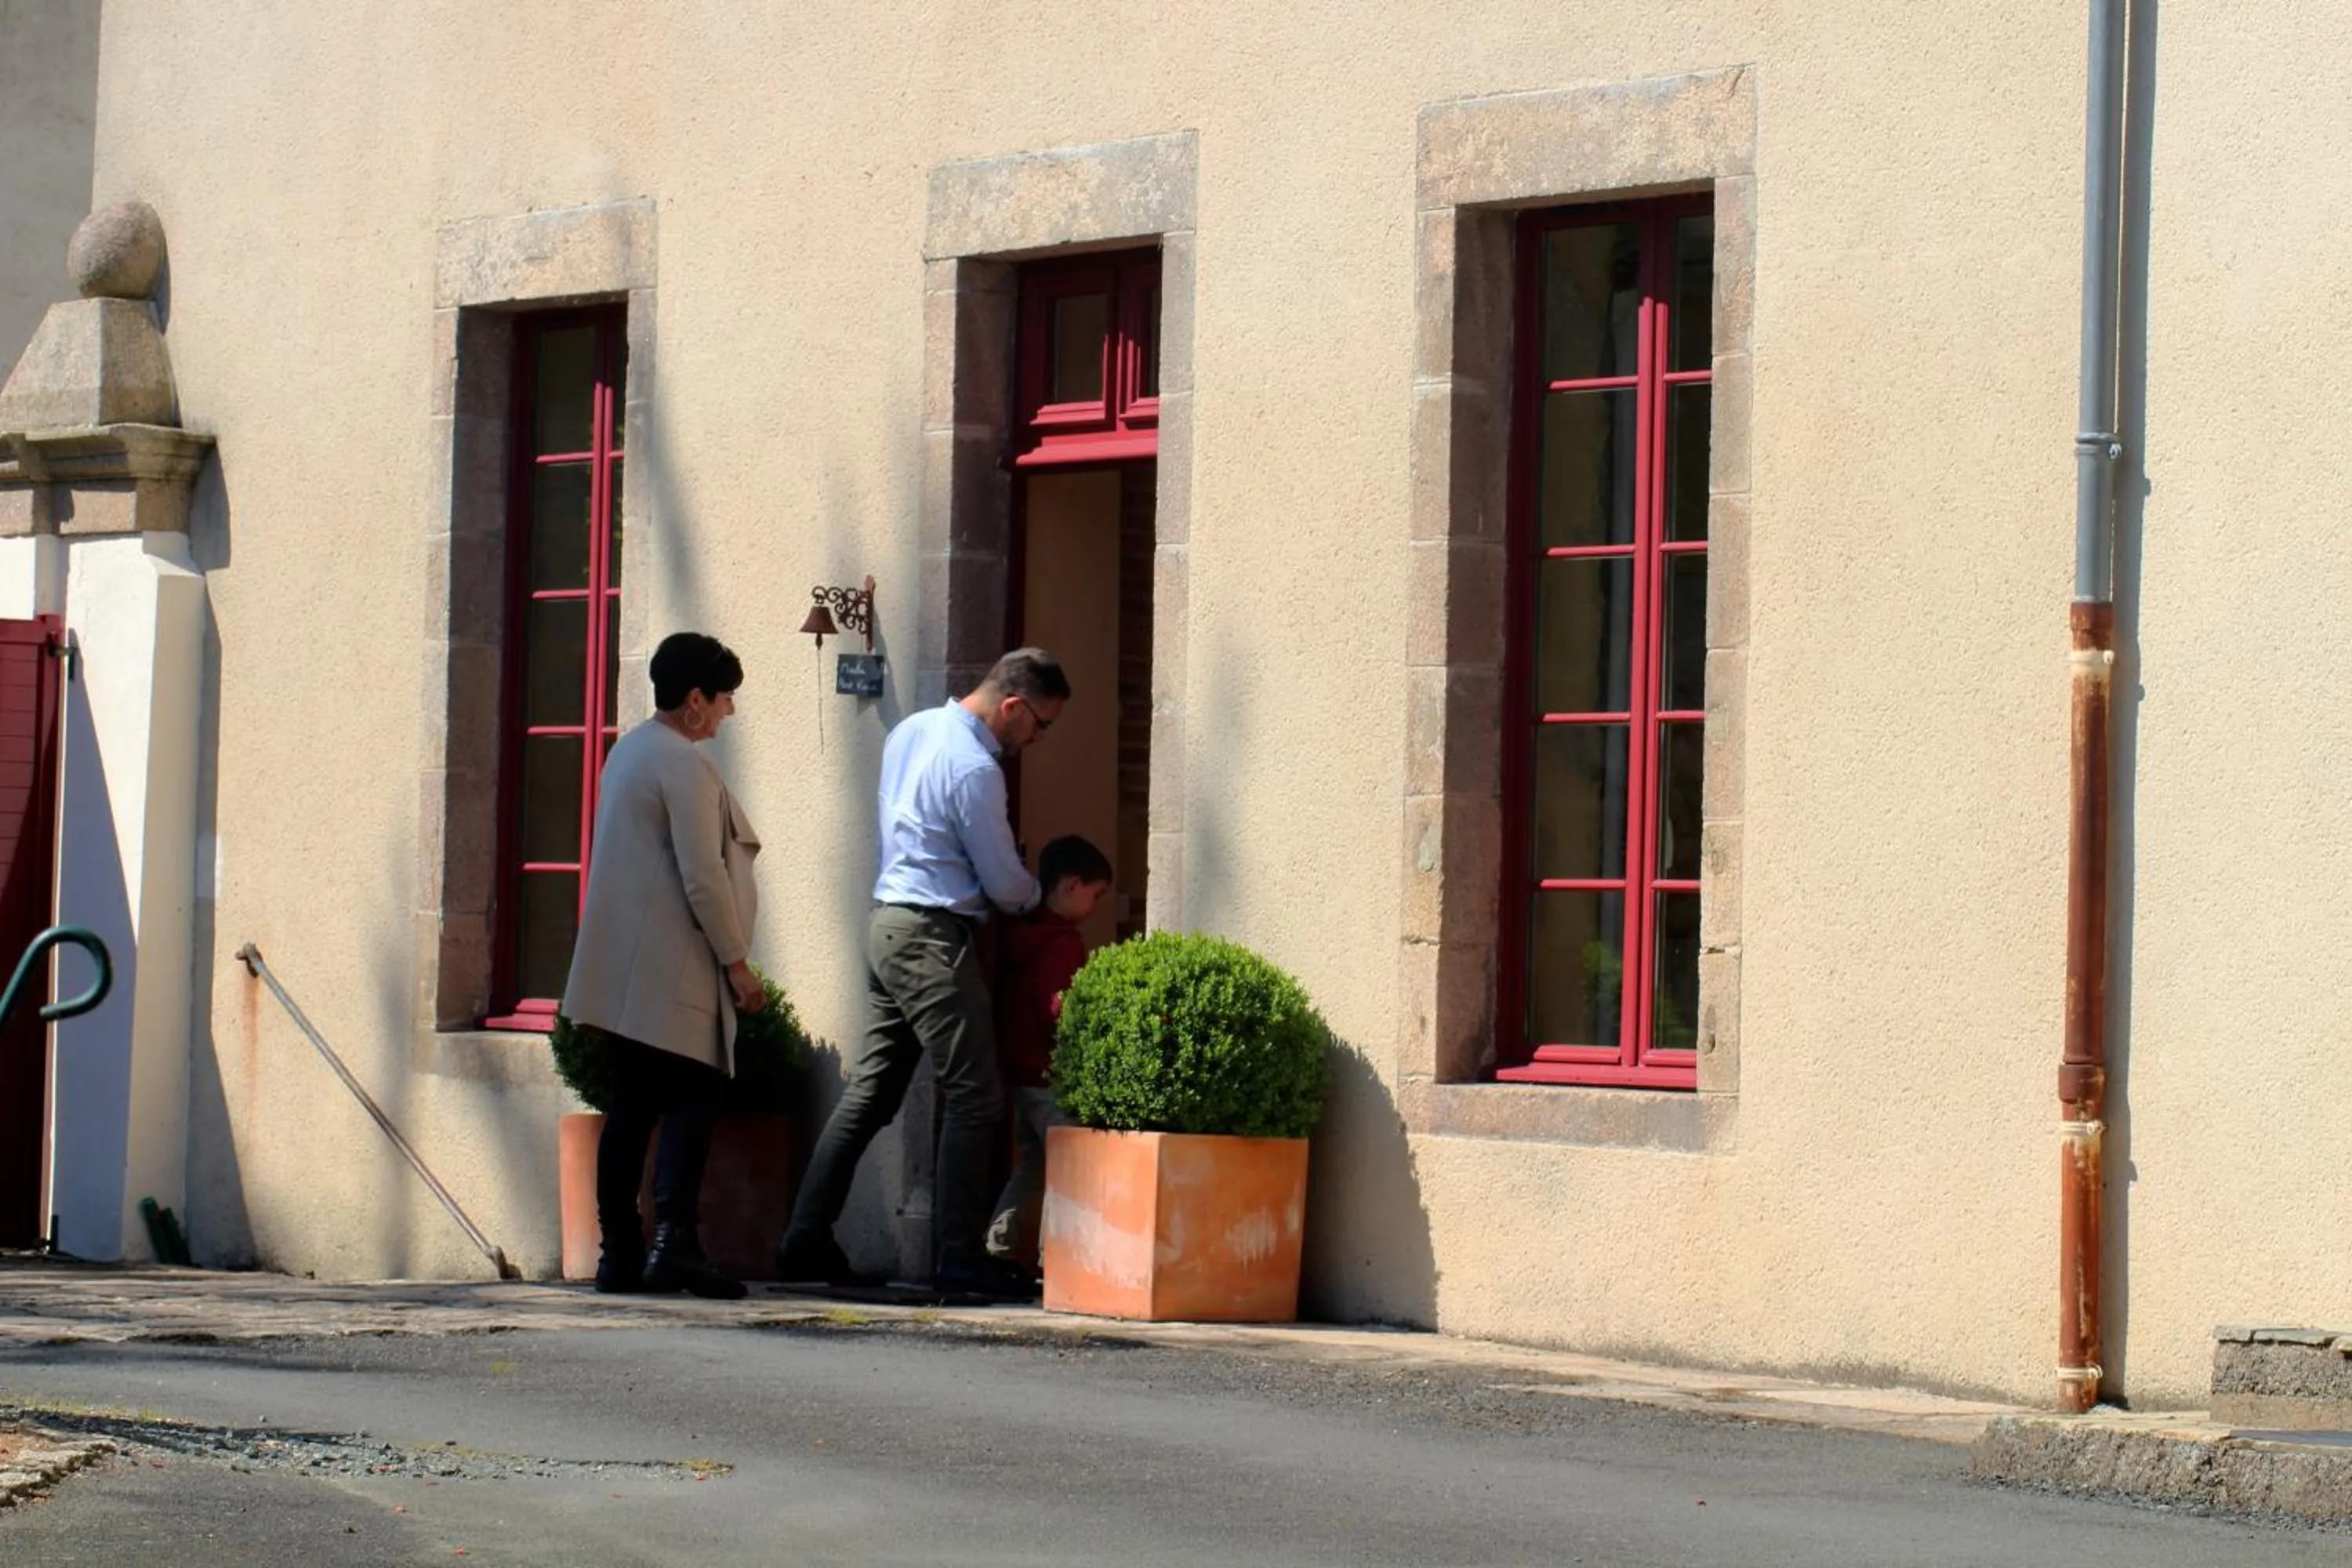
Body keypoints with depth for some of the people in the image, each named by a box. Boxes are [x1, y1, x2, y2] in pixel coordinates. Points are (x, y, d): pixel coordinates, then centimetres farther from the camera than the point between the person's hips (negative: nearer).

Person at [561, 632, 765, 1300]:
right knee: (692, 1101, -9)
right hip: (673, 970, -9)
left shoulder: (629, 751, 16)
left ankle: (620, 1253, 9)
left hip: (623, 972, 9)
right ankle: (672, 1241, -19)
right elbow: (703, 877, -18)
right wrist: (737, 962, -11)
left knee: (630, 1109, 9)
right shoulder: (684, 765, -14)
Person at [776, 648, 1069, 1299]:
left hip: (886, 924, 9)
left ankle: (806, 1242, 8)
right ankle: (959, 1256, -5)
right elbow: (1005, 885, -10)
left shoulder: (911, 732, 11)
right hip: (935, 937, -9)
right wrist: (1038, 894, 14)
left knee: (869, 1092, 10)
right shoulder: (974, 769, -16)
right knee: (974, 1097, -5)